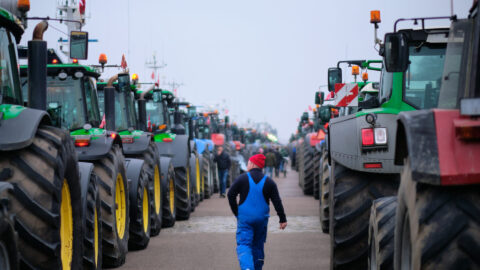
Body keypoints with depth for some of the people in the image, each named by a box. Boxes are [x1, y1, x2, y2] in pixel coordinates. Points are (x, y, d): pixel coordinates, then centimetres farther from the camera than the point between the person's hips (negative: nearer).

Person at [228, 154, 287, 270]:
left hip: (244, 218, -3)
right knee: (258, 245, 18)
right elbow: (277, 202, -1)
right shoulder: (269, 182, 3)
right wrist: (283, 219, 1)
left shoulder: (242, 178, -5)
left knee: (243, 245, -7)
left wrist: (236, 212, 5)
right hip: (261, 219, 3)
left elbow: (231, 195, -5)